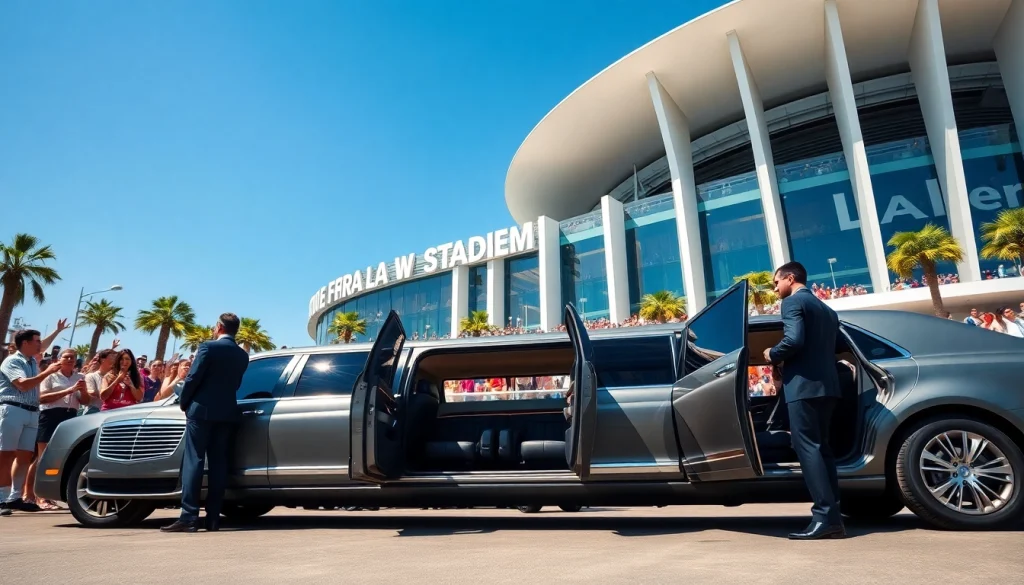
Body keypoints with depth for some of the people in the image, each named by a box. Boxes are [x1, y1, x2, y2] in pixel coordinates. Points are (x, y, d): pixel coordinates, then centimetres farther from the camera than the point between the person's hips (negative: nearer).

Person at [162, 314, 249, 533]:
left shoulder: (208, 347, -7)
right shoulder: (243, 355, 10)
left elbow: (193, 379, -9)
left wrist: (184, 403, 5)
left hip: (202, 410, -5)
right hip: (227, 412, 5)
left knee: (193, 461, -3)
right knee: (218, 464, 5)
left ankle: (189, 517, -7)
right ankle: (213, 518, 6)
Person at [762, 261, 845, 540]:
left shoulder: (792, 302, -4)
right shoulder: (827, 310, 24)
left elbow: (794, 340, -19)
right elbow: (828, 349, 22)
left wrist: (772, 355, -2)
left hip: (804, 385, -9)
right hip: (827, 386, 9)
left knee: (807, 448, -9)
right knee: (821, 448, 10)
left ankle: (824, 517, -13)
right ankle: (833, 517, 8)